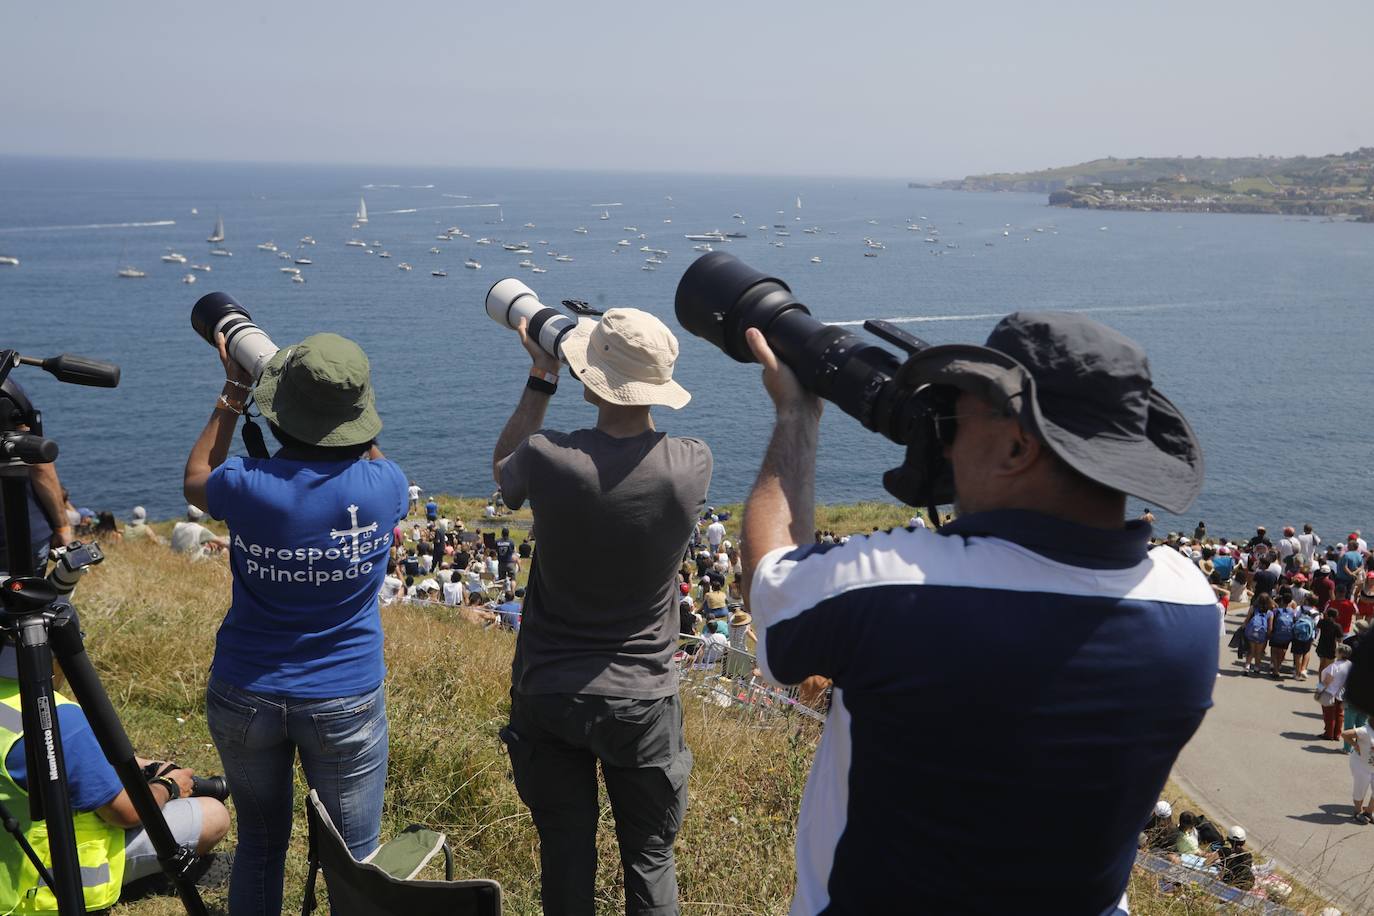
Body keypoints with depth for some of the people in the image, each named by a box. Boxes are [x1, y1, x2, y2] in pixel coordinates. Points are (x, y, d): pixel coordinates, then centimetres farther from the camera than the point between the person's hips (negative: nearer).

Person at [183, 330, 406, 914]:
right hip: (347, 701, -1)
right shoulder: (383, 485, -17)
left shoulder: (248, 486, -17)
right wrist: (341, 406, 12)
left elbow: (195, 481, 9)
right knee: (355, 863, 11)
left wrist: (233, 394, 12)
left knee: (260, 845, 21)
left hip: (244, 696, 1)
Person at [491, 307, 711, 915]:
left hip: (547, 692, 0)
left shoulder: (547, 459, -20)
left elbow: (503, 470, 6)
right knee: (650, 857, 16)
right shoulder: (693, 466, -16)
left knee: (565, 854, 16)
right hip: (642, 699, 0)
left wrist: (541, 378, 10)